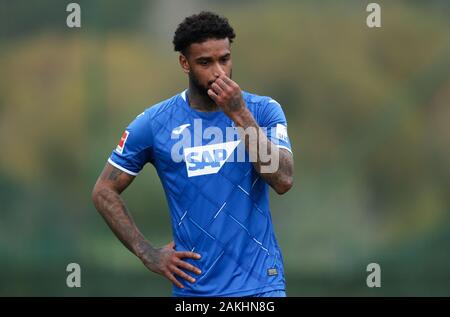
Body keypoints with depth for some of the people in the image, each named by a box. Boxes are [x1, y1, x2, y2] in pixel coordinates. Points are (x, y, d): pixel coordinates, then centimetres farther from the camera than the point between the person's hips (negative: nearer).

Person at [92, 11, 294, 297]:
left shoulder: (264, 111, 1)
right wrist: (148, 254, 0)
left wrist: (241, 115, -18)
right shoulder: (154, 123, 0)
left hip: (262, 284, 0)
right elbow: (105, 191, 7)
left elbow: (283, 181, -13)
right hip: (194, 286, 1)